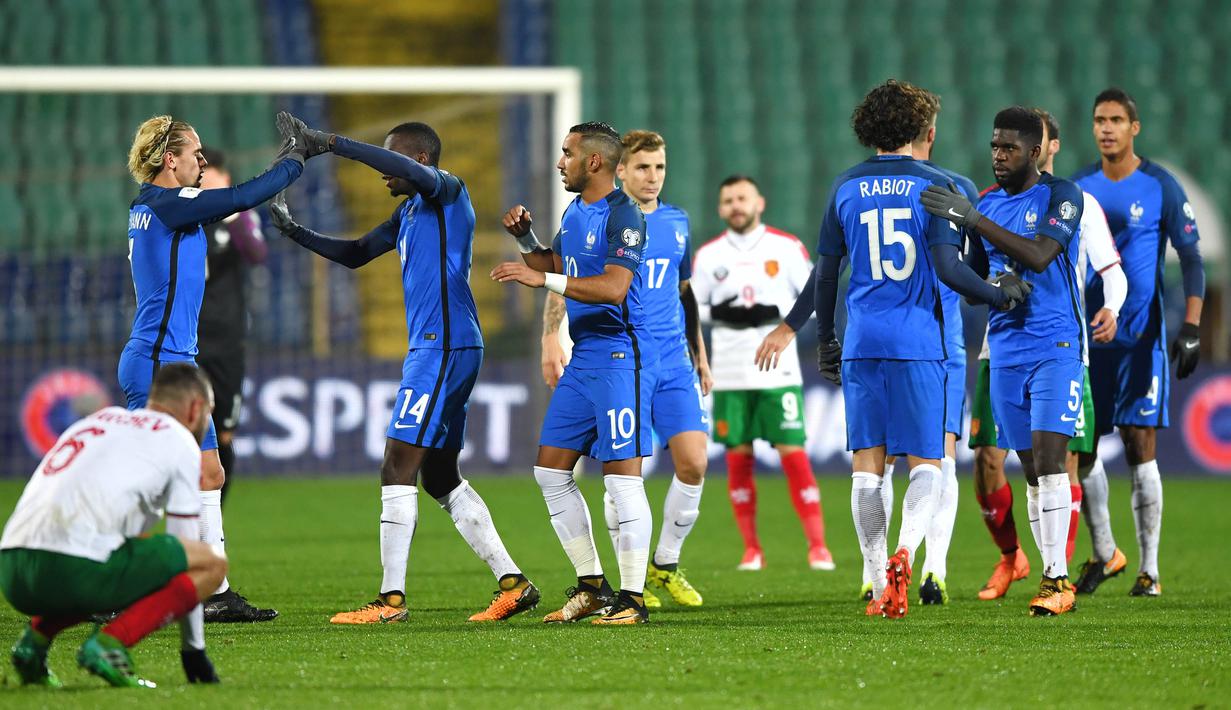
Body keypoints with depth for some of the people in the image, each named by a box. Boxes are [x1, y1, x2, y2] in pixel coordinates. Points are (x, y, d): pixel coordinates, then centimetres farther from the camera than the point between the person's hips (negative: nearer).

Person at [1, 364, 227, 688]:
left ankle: (37, 636, 13)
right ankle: (110, 642, -10)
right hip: (76, 570, -7)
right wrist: (194, 650, 21)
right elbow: (184, 545, 13)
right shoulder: (179, 440, 11)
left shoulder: (101, 419, 31)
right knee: (212, 563, 6)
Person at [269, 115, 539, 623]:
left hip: (444, 347, -10)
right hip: (432, 348, 10)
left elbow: (413, 172, -30)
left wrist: (331, 142, -30)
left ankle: (391, 599, -10)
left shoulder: (448, 191, -8)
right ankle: (511, 583, 12)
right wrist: (295, 232, 17)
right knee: (440, 477, 12)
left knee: (398, 470, -10)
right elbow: (355, 254, 29)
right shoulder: (408, 211, 20)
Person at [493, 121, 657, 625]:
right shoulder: (575, 211, 14)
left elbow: (613, 288, -25)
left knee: (621, 475, -9)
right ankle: (591, 587, 15)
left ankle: (632, 598, -5)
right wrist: (524, 237, 9)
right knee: (551, 470, 9)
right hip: (584, 356, 10)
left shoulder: (622, 215, -15)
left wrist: (543, 279, -27)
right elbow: (551, 266, 27)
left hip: (620, 356, -10)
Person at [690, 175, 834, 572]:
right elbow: (692, 308, 9)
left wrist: (776, 311, -13)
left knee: (793, 453, -7)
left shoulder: (787, 248, 1)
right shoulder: (708, 255, 7)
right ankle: (751, 550, 8)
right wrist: (718, 313, -11)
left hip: (778, 371, -2)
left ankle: (818, 546, -4)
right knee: (738, 458, 1)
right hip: (730, 373, 2)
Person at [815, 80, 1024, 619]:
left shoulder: (847, 187, 7)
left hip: (861, 343, 2)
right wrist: (1000, 296, 4)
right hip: (918, 342, -2)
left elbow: (826, 272, 11)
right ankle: (905, 551, -22)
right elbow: (947, 268, -11)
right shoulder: (932, 185, -3)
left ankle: (879, 584, 3)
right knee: (925, 462, 4)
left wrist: (825, 340, 22)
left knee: (867, 464, 6)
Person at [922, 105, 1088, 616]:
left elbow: (1038, 255, -24)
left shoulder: (1060, 196, -6)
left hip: (1055, 347, -6)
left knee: (1048, 459, -15)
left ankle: (1057, 578, -16)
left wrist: (971, 219, -28)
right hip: (1005, 351, 6)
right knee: (1030, 469, 5)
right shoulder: (987, 205, 12)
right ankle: (1054, 578, 9)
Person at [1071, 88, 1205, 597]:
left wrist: (1191, 328, -12)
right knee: (1080, 450, 4)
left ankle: (1149, 569, -3)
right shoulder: (1078, 188, 8)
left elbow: (1192, 260, -2)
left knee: (1140, 448, -7)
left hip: (1141, 338, -4)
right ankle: (1104, 554, 21)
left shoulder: (1160, 187, -3)